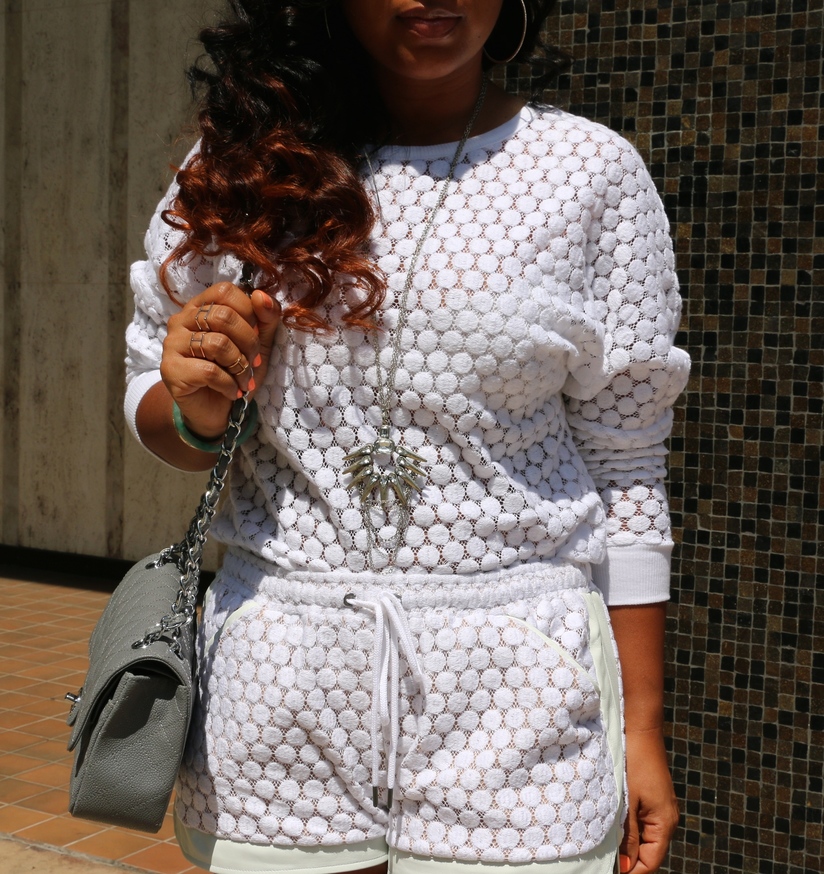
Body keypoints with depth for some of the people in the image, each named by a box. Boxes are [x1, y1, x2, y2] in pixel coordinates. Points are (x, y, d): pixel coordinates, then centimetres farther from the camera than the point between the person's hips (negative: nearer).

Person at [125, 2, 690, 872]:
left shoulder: (592, 173, -2)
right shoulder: (242, 166, 3)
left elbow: (622, 472, 1)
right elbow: (155, 413, 12)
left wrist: (641, 725, 1)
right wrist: (195, 404, -12)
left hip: (509, 691, -1)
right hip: (277, 684, 2)